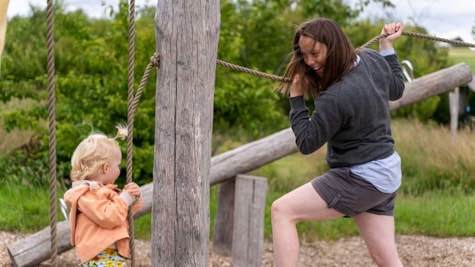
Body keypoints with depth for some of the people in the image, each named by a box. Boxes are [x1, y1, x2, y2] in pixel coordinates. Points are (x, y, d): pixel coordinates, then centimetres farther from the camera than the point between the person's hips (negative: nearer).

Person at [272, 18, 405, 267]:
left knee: (282, 211, -8)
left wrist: (296, 98, -7)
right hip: (385, 174, 9)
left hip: (361, 179, -9)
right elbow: (396, 88, 20)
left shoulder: (335, 98, -27)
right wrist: (387, 44, 28)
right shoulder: (373, 60, -3)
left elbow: (306, 143, -14)